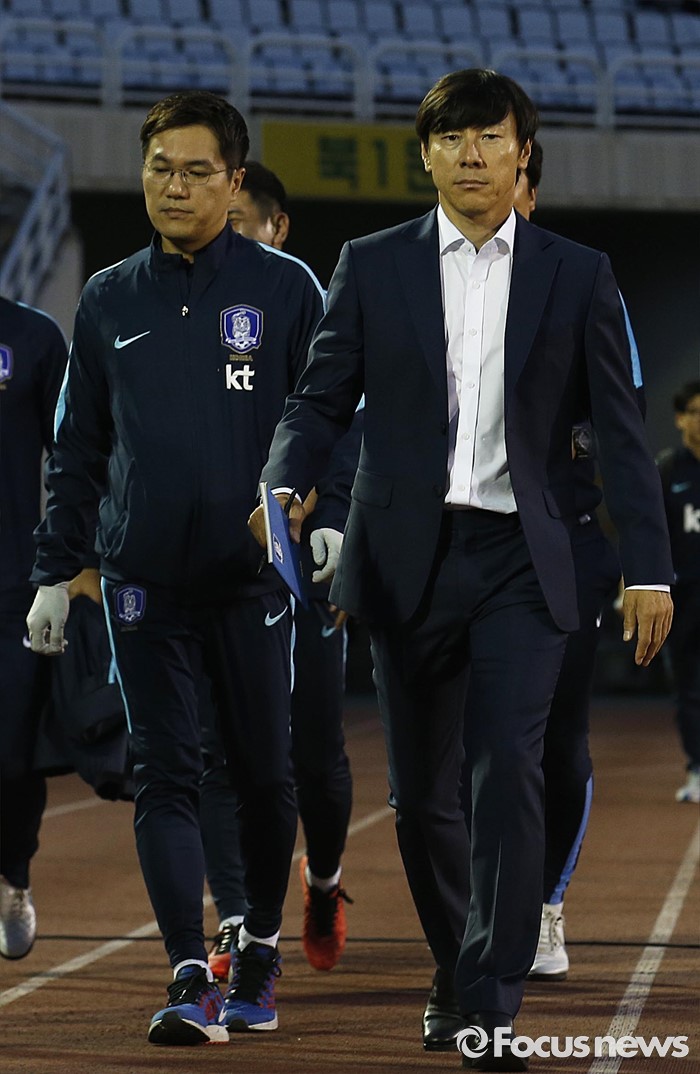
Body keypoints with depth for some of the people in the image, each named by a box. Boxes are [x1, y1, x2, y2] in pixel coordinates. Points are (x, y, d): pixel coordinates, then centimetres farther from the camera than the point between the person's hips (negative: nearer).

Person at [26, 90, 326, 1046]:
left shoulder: (285, 289, 2)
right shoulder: (110, 301, 10)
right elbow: (78, 451, 14)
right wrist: (55, 574, 11)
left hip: (253, 573, -2)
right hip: (144, 580, 2)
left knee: (265, 773, 5)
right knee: (164, 774, -5)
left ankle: (259, 957, 22)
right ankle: (191, 979, -8)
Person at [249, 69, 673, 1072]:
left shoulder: (577, 275, 5)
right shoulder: (373, 266, 7)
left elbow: (619, 427, 4)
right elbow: (322, 398, 5)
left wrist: (648, 568, -3)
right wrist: (286, 485, -15)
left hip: (520, 561, -1)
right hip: (408, 559, 1)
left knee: (510, 766, -15)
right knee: (421, 790, 7)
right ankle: (456, 967, 27)